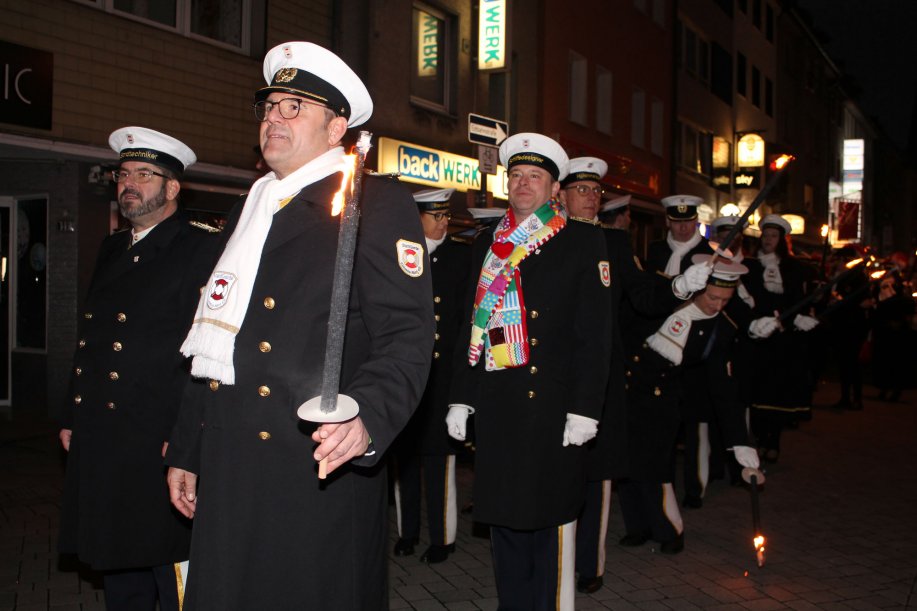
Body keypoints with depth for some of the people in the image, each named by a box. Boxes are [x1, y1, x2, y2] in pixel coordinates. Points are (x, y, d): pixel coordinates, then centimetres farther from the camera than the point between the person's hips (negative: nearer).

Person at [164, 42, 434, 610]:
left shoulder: (378, 203, -4)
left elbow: (406, 336, -13)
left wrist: (366, 417, -31)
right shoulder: (248, 210, 18)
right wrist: (186, 452, 20)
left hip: (317, 471, -6)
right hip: (227, 474, 7)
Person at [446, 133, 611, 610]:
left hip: (552, 406, -4)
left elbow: (594, 333, -4)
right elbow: (472, 326, 14)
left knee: (550, 520, 2)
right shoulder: (486, 244, 13)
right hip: (496, 406, 4)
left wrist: (584, 408, -10)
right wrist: (461, 398, 9)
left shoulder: (583, 242, 1)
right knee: (503, 517, 12)